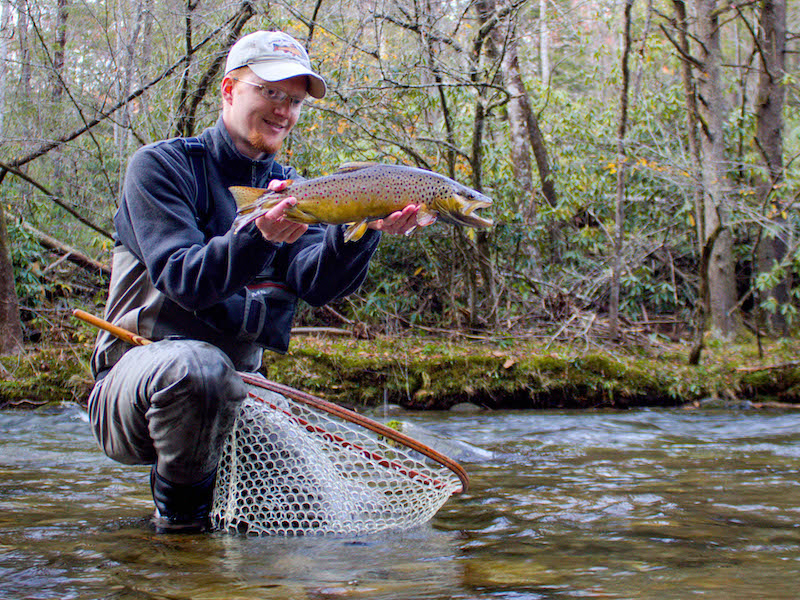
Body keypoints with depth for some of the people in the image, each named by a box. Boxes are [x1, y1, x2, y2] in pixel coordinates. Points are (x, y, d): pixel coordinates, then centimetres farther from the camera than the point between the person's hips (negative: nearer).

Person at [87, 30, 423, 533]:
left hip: (234, 392, 5)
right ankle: (180, 521, -15)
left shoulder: (290, 190, 11)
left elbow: (317, 283, -10)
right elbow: (182, 281, -21)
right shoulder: (161, 166, -6)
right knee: (196, 364, -40)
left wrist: (363, 228, -31)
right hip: (137, 381, -5)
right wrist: (256, 237, -39)